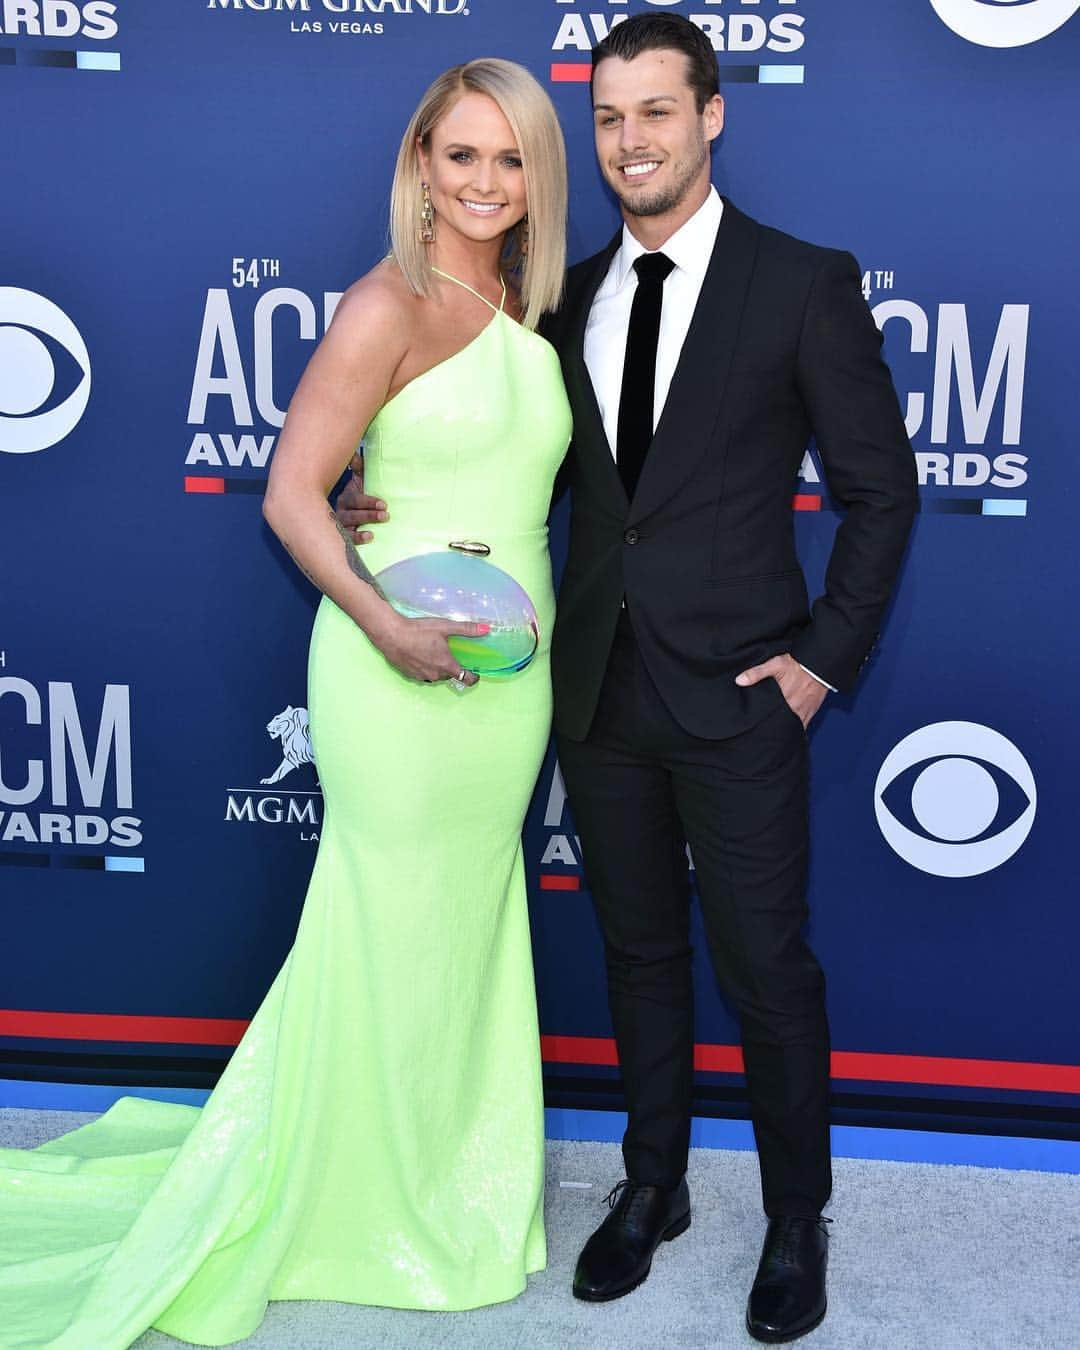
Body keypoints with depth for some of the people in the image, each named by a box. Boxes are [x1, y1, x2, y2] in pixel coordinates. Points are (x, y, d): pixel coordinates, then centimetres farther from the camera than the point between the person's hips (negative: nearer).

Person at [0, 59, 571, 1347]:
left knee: (469, 930, 18)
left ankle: (450, 1180, 38)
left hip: (514, 668, 7)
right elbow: (292, 492, -15)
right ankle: (348, 1192, 30)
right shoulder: (386, 306, -12)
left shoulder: (532, 311, 10)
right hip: (403, 669, -7)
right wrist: (386, 625, -25)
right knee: (393, 934, 6)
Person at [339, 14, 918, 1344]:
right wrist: (394, 505, -3)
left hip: (735, 694, -4)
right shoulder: (571, 295, 9)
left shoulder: (805, 283, -5)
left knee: (767, 968, 6)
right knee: (639, 953, 17)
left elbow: (881, 488, -2)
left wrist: (823, 657, -8)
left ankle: (795, 1221, 28)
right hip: (599, 688, 4)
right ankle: (653, 1185, 36)